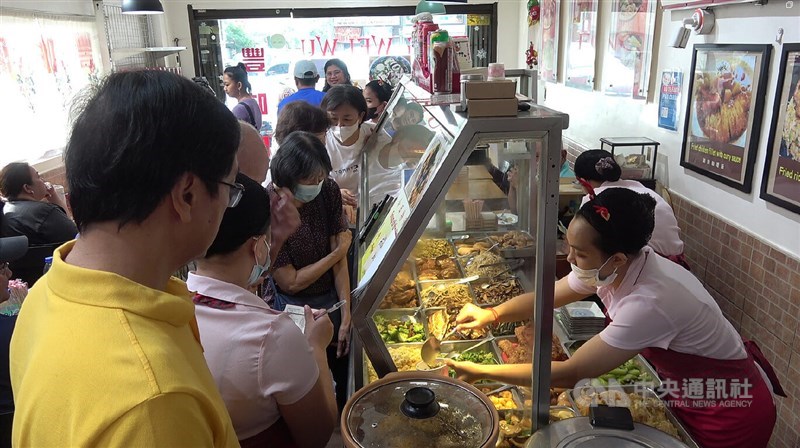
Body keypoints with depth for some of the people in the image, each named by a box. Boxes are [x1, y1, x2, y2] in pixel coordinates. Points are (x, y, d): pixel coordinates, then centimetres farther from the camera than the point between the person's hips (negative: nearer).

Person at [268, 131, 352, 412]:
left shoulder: (328, 191, -13)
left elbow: (339, 258, -10)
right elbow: (291, 282, -20)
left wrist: (346, 315, -12)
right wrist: (338, 252, -15)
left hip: (332, 298, 4)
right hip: (296, 307, -4)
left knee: (344, 369, 19)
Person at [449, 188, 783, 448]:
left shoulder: (650, 302, -39)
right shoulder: (610, 268, -16)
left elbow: (570, 374, -34)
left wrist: (482, 372, -29)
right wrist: (494, 313, -15)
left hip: (728, 415, -7)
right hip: (684, 389, 7)